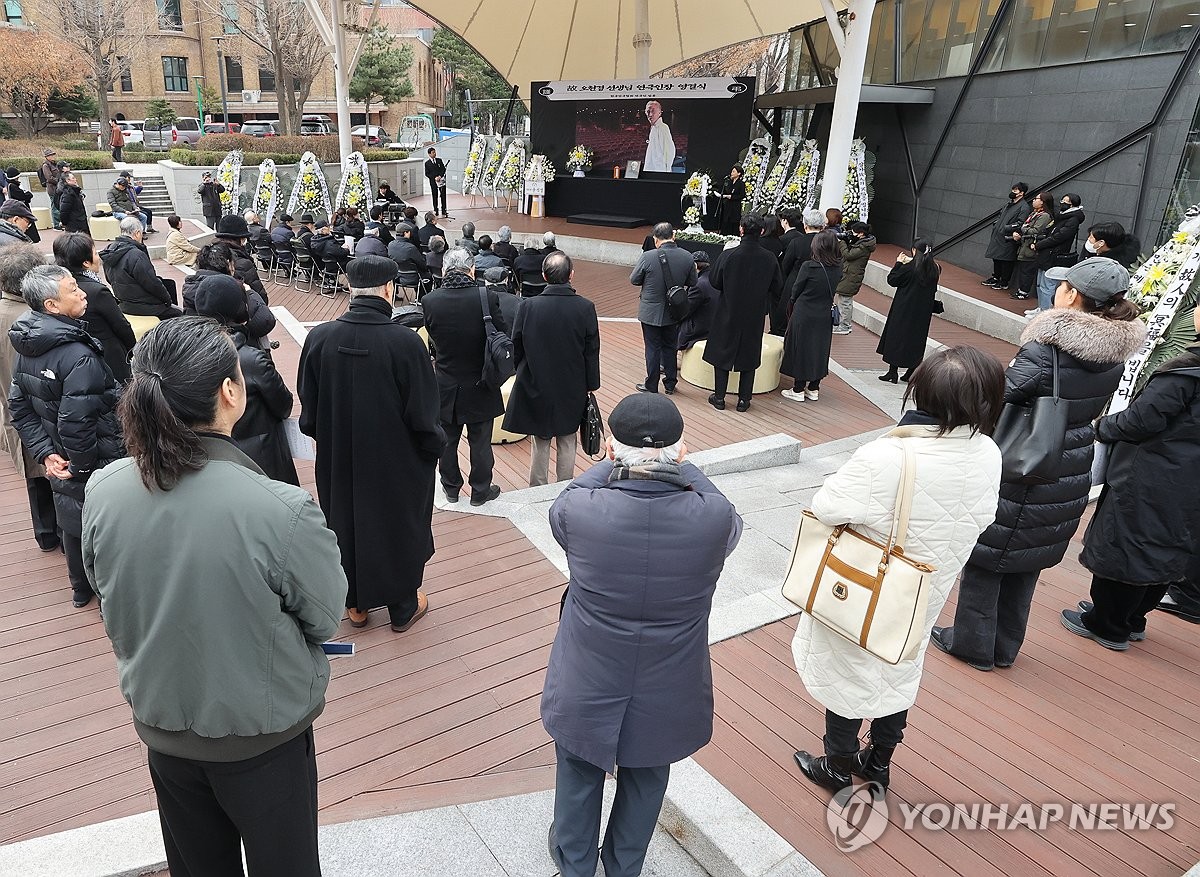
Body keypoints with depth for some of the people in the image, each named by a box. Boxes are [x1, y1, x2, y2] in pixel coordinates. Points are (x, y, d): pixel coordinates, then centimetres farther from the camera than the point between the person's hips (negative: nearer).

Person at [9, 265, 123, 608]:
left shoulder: (27, 348, -1)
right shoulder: (79, 356, -29)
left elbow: (20, 408, 4)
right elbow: (76, 423, -31)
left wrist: (45, 452, 2)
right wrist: (81, 467, -17)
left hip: (62, 464, 8)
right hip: (97, 465, -8)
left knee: (73, 525, 24)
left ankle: (81, 588, 44)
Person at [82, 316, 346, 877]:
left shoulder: (102, 491, -17)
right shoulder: (282, 511, -32)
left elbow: (107, 590, 2)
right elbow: (326, 618, -16)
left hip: (160, 724, 4)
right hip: (262, 732, -4)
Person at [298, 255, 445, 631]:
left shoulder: (319, 338, -13)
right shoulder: (406, 342, -25)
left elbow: (308, 404, 1)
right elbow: (423, 413, -17)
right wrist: (434, 445, 3)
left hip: (338, 460, 3)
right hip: (396, 463, -3)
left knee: (346, 525, 22)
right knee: (398, 526, 17)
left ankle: (355, 603, 39)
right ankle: (404, 607, 34)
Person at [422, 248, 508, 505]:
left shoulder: (429, 301, -13)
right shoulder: (487, 298, -19)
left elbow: (433, 339, -1)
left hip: (445, 386, 2)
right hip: (480, 387, -2)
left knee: (447, 441, 20)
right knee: (480, 443, 14)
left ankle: (451, 488, 35)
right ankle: (480, 491, 28)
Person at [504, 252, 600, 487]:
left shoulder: (529, 306, -13)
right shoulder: (586, 308, -12)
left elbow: (516, 347, -3)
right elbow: (592, 351, -5)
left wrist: (522, 375, 13)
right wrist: (591, 385, 6)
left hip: (537, 387, 0)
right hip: (572, 388, 0)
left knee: (540, 443, 13)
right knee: (567, 442, 14)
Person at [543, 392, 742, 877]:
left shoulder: (576, 511, -28)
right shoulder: (714, 518, -26)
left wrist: (614, 463, 3)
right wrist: (681, 467, 4)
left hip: (587, 692, -1)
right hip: (667, 700, 1)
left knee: (579, 777, 28)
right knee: (645, 779, 29)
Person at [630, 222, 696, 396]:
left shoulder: (647, 257, -20)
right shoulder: (687, 257, -10)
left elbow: (634, 280, -8)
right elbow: (692, 283, 1)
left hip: (651, 312, -3)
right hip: (674, 312, 3)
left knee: (653, 349, 9)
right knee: (670, 347, 18)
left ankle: (651, 386, 19)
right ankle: (670, 383, 28)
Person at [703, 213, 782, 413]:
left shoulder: (728, 255, -19)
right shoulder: (769, 258, -12)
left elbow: (714, 281, -7)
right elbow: (777, 287, -1)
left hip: (728, 314, -1)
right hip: (755, 316, 2)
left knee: (722, 353, 13)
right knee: (749, 355, 14)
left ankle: (719, 397, 17)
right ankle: (744, 399, 18)